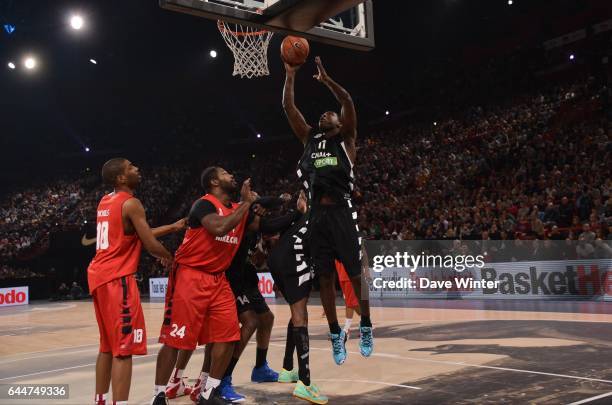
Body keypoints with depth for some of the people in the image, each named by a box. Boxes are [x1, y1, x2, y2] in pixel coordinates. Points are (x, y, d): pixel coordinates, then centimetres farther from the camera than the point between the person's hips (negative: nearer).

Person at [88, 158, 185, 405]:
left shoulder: (105, 202, 17)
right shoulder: (131, 203, -10)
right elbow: (151, 245, -12)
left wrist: (173, 227, 24)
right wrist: (169, 257, 9)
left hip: (100, 275, 10)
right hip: (117, 278, -9)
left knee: (108, 346, 18)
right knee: (124, 348, -8)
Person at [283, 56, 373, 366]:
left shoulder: (345, 139, 10)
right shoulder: (309, 138, 20)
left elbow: (347, 101, -4)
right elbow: (288, 107, 16)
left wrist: (325, 79, 0)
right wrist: (290, 74, 13)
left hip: (341, 213, -4)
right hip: (316, 214, 4)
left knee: (356, 274, 1)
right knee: (324, 278, 6)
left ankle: (366, 327, 17)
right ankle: (335, 334, 17)